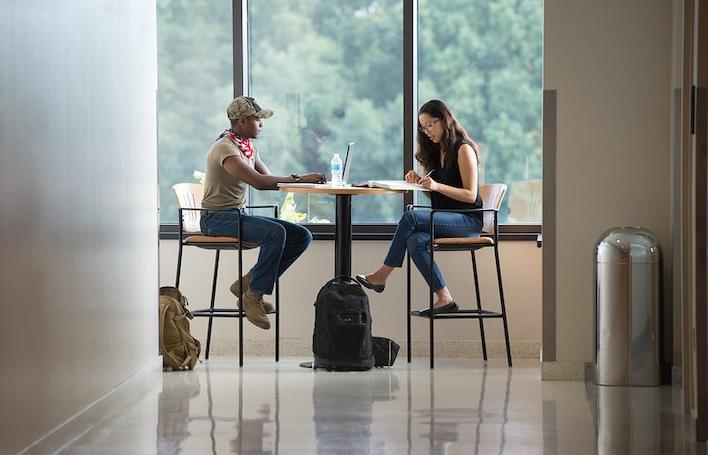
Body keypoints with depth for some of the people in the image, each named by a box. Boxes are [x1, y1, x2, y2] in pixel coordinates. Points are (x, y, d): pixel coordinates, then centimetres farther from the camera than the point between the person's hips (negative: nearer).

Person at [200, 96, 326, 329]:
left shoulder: (249, 147, 14)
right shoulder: (225, 148, -16)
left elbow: (270, 179, 11)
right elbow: (258, 181, -27)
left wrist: (304, 179, -7)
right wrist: (299, 179, -24)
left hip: (238, 215, 9)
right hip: (217, 218, -9)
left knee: (302, 236, -2)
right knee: (276, 232, -32)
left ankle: (248, 283, -1)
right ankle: (253, 296, -20)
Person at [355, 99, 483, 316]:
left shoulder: (463, 150, -6)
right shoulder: (436, 151, 19)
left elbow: (470, 195, -12)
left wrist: (437, 185, -23)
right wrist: (420, 182, 2)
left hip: (468, 220, -7)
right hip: (445, 219, 7)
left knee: (410, 217, -26)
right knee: (415, 240, -25)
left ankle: (381, 276, -18)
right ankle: (444, 299, -26)